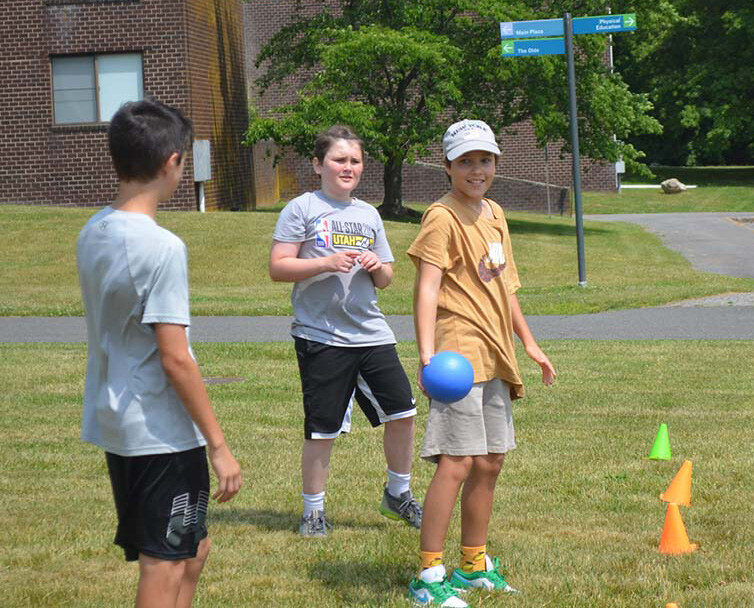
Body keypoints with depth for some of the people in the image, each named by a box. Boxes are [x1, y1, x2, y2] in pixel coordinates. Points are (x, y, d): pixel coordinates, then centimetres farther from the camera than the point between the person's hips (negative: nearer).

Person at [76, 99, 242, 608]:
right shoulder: (161, 247, -20)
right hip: (162, 433, -8)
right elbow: (175, 359, -20)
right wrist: (219, 447, -14)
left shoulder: (93, 233, 6)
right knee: (164, 567, 1)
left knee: (193, 548, 20)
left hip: (113, 426, 8)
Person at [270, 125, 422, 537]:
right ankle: (313, 510, 15)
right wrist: (327, 263, -18)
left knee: (402, 412, 2)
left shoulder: (368, 214, 15)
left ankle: (398, 493, 22)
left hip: (370, 333, 5)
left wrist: (377, 267, -2)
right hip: (321, 336, -5)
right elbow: (278, 268, -7)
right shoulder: (301, 209, -1)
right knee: (322, 429, 0)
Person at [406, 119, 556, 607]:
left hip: (494, 357, 9)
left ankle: (474, 566, 24)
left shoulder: (495, 215, 16)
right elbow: (427, 288, -19)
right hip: (458, 354, -9)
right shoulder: (443, 217, -10)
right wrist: (427, 355, -31)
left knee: (489, 463, 12)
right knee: (457, 462, -12)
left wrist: (529, 344, 26)